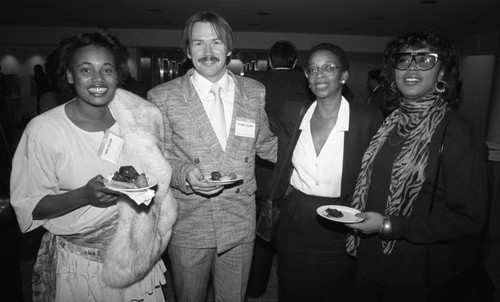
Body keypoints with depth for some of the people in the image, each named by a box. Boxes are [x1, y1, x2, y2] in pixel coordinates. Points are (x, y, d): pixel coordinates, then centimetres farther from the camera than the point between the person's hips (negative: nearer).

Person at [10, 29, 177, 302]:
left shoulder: (138, 120, -5)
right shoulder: (42, 130, -15)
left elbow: (156, 174, 9)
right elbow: (28, 207, -12)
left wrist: (144, 186, -11)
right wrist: (84, 195, -27)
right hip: (78, 261, -3)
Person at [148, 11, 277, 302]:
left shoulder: (255, 92, 1)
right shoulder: (162, 97, -7)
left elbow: (266, 144, 11)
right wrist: (183, 173, -21)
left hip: (240, 224, 2)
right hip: (187, 226, -2)